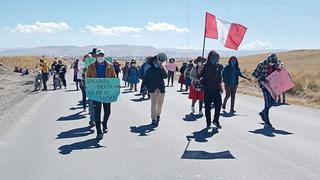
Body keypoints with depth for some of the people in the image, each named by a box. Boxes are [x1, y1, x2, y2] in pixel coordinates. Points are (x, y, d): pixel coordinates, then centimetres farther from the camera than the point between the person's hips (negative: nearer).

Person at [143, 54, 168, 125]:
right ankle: (154, 119, -5)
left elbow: (165, 76, -12)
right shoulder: (150, 70, 1)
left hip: (161, 89, 2)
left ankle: (158, 115, 30)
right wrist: (148, 87, 3)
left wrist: (162, 68, -19)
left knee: (160, 104, 11)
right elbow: (145, 79, 8)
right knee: (154, 104, -7)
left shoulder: (161, 69, 4)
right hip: (153, 89, -2)